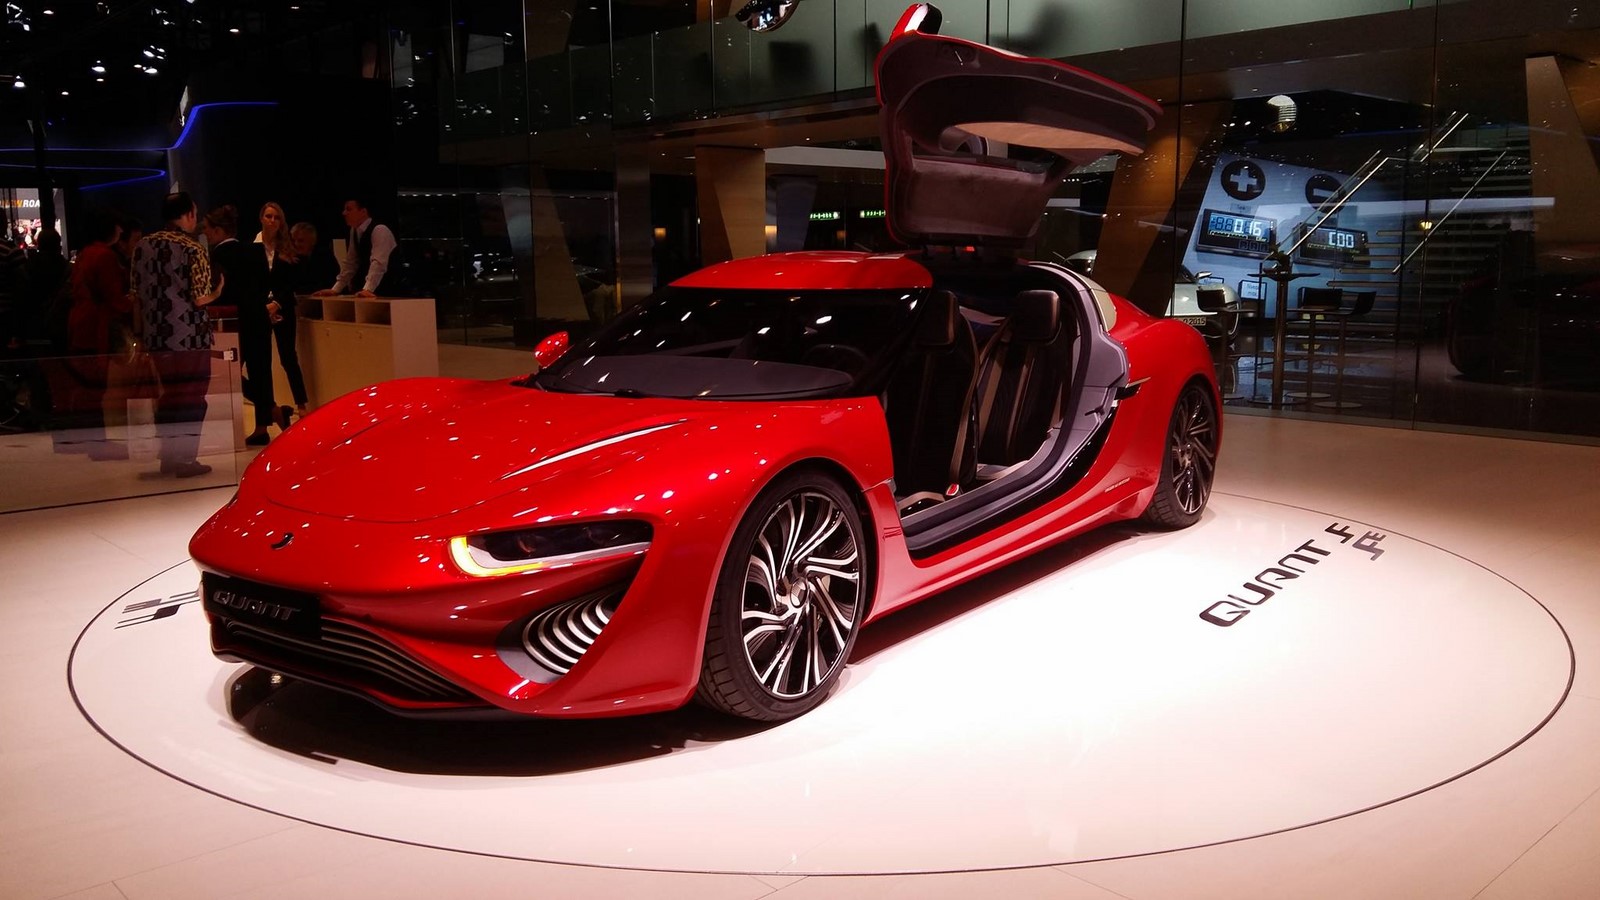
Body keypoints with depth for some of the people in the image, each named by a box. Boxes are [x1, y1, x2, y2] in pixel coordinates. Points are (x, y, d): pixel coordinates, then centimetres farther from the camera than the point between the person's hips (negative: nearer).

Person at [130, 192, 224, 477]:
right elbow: (199, 299, -15)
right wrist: (216, 292, 5)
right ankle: (185, 460, 9)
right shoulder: (193, 250, -11)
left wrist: (142, 330, 18)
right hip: (190, 336, -5)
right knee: (192, 396, 6)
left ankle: (168, 456, 24)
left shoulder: (144, 246, 5)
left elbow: (136, 294, 8)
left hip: (155, 334, 6)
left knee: (170, 392, 18)